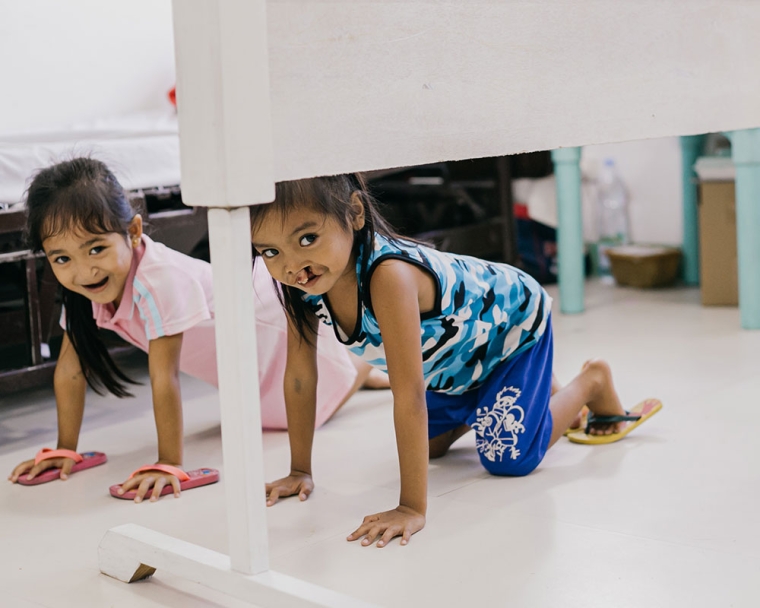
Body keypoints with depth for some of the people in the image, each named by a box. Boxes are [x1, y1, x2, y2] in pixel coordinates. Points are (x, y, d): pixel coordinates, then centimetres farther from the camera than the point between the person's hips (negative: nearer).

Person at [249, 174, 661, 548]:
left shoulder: (388, 275, -47)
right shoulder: (304, 283, -25)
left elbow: (409, 394, -46)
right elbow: (300, 376, -13)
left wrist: (412, 508, -44)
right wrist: (300, 471, -8)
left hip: (512, 322, -7)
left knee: (509, 457, -10)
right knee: (431, 444, 15)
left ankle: (592, 381, 17)